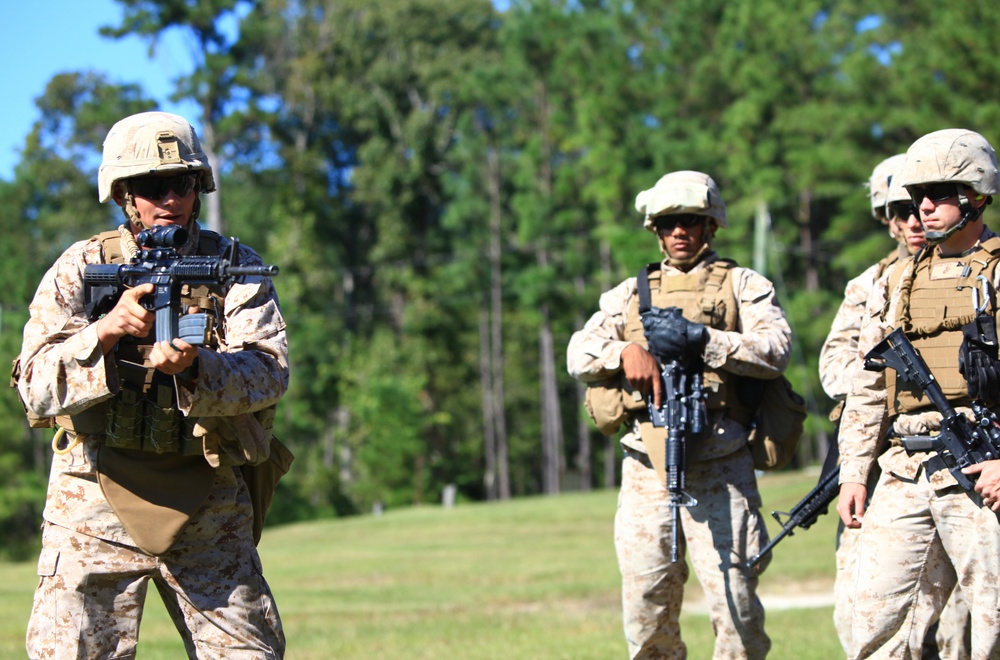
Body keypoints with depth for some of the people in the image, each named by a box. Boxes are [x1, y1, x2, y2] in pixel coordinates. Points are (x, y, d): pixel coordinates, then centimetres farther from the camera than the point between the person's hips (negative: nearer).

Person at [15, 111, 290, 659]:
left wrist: (192, 366, -30)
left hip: (208, 509, 1)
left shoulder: (236, 268, 4)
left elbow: (271, 371, -11)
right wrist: (105, 331, -24)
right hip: (96, 508, -1)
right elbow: (37, 387, -8)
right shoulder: (79, 269, 2)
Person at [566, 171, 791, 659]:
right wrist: (626, 350, -10)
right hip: (645, 468, 3)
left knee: (734, 604, -11)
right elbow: (578, 354, 10)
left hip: (719, 468, -3)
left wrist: (703, 340, -15)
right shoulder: (631, 293, 21)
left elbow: (776, 349, -5)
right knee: (645, 608, 3)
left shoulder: (743, 284, 11)